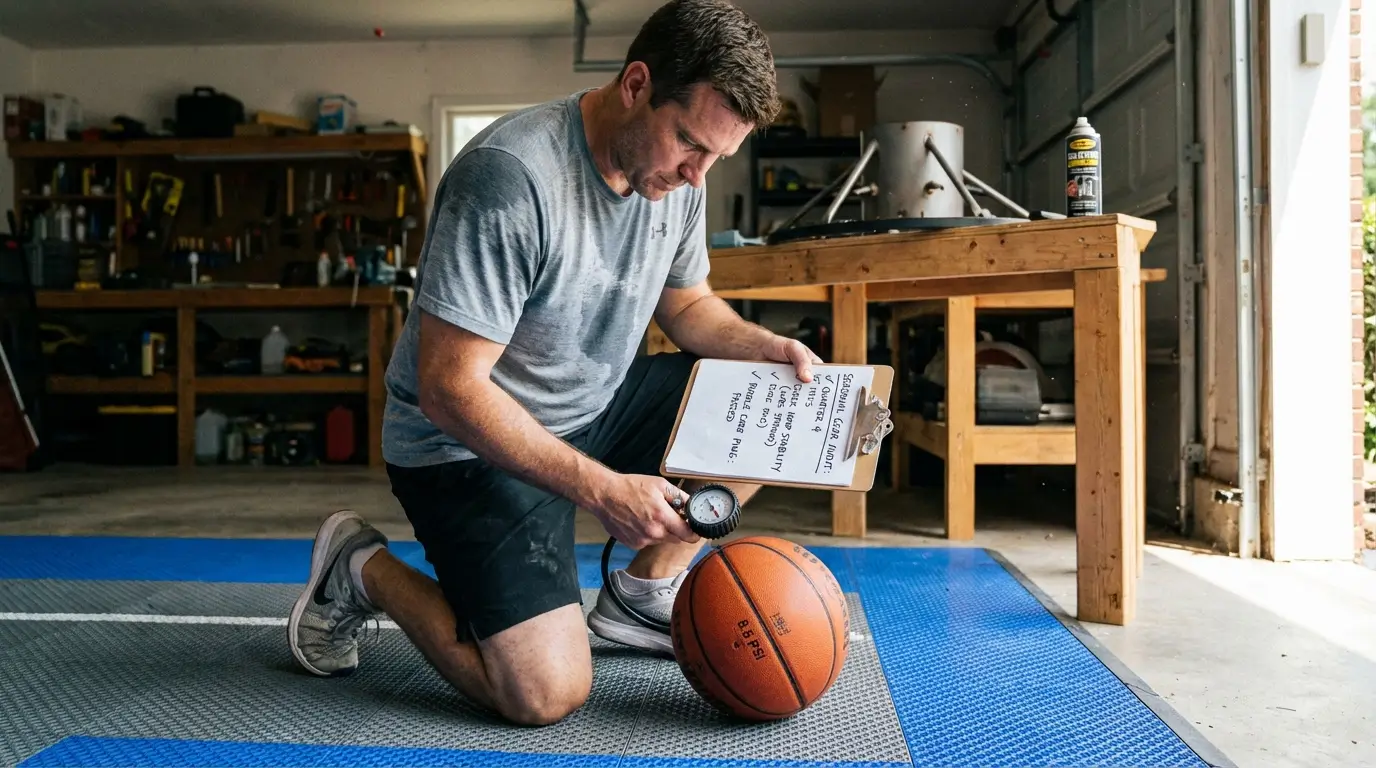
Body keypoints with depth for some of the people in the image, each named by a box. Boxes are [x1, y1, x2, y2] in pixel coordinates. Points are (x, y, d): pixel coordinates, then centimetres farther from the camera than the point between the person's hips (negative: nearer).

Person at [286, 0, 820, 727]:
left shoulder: (675, 173, -3)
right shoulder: (510, 175, -28)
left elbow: (686, 304, 14)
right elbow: (449, 391, -28)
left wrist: (768, 347, -7)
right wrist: (603, 489, -31)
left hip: (597, 408, 8)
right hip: (470, 443, -7)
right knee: (547, 692, -18)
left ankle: (642, 594, 8)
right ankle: (362, 571, 7)